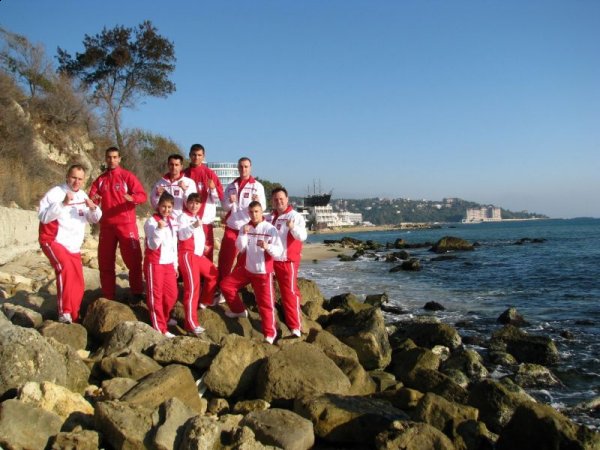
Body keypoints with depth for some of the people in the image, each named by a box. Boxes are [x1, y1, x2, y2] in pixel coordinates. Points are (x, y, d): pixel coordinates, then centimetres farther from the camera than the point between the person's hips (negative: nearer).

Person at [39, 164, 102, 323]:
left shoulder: (82, 195, 9)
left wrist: (93, 208, -10)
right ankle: (64, 313, -30)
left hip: (73, 246, 7)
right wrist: (62, 203, -31)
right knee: (65, 267, -34)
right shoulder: (55, 193, -11)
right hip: (53, 241, -7)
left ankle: (73, 318, 25)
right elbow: (43, 216, -21)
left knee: (78, 285, 8)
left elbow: (94, 219, 13)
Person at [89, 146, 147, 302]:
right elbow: (91, 200, 8)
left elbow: (142, 195, -9)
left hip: (126, 224, -4)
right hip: (106, 225, 4)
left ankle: (137, 293, 7)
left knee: (133, 260, -4)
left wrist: (132, 198, -30)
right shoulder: (100, 180, 11)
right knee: (105, 262, 7)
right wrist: (93, 199, -16)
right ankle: (108, 297, 16)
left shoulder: (127, 176, 0)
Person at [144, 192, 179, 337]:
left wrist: (175, 265, 17)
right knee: (156, 296, 1)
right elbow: (153, 245, -17)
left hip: (169, 264, 6)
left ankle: (162, 320, 28)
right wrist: (160, 229, -28)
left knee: (172, 295, 8)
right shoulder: (151, 221, -10)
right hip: (154, 263, -6)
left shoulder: (172, 222, 10)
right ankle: (159, 328, 7)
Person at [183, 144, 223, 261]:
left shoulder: (210, 174, 4)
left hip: (205, 219, -2)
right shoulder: (184, 175, 9)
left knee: (206, 252, -2)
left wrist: (213, 188, -19)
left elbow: (219, 198, -1)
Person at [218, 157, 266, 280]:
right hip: (231, 227, 3)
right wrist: (230, 202, -13)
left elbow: (263, 207, -7)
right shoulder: (231, 186, 10)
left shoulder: (257, 186, 1)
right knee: (225, 258, 4)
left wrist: (258, 201, -29)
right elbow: (225, 207, 9)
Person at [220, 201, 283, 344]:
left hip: (263, 272, -5)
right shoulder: (245, 228, 1)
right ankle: (239, 310, 25)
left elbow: (279, 251, -18)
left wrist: (268, 246, -37)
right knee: (225, 284, 6)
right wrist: (244, 234, -22)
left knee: (265, 303, -6)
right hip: (246, 269, 5)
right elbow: (240, 248, -7)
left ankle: (270, 333, 4)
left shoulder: (270, 229, -13)